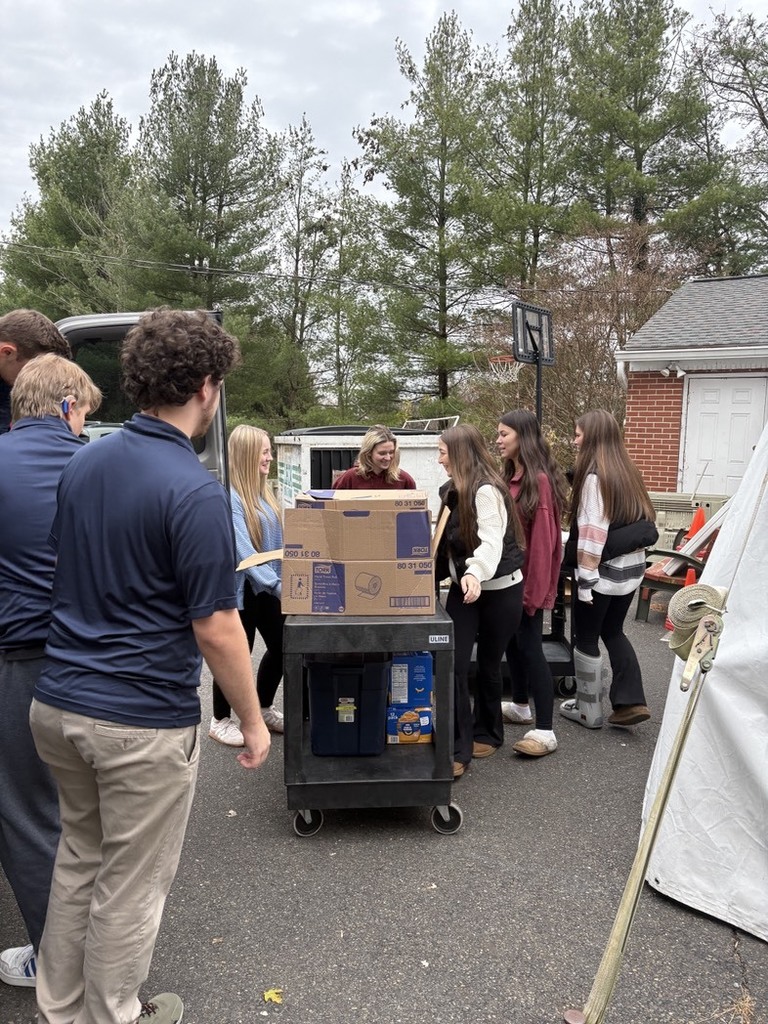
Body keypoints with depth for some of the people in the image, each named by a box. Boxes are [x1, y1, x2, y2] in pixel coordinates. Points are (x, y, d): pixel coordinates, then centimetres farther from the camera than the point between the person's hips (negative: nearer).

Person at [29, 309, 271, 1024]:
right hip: (141, 720, -8)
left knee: (78, 857, 25)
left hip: (56, 702, 8)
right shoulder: (194, 491, -21)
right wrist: (253, 720, -7)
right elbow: (215, 629, -20)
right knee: (131, 885, 13)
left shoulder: (82, 462, 3)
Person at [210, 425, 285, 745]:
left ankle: (263, 709, 36)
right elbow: (243, 552, -24)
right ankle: (220, 721, 25)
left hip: (267, 587, 8)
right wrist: (277, 585, -28)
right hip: (241, 589, -8)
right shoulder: (228, 497, -18)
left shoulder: (263, 492, 9)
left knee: (281, 647, 15)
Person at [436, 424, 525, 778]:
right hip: (464, 587, 7)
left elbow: (491, 541, -32)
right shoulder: (452, 490, 7)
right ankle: (457, 748, -1)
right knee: (453, 664, -6)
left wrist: (475, 573, -48)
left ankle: (487, 733, 31)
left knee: (488, 664, 9)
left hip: (499, 589, -6)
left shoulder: (487, 490, -20)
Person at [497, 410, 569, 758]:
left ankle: (545, 731, -1)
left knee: (529, 647, -7)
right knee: (511, 642, 18)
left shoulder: (540, 480, -18)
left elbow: (543, 539, -20)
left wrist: (534, 590, -18)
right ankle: (520, 705, 36)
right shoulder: (507, 476, 9)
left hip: (529, 579, -8)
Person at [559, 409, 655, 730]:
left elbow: (592, 533, -23)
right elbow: (642, 519, 14)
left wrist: (585, 579, -21)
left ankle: (588, 711, 17)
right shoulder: (626, 470, 8)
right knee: (613, 632, 20)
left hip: (603, 571, -8)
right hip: (631, 567, 8)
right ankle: (630, 702, 15)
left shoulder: (593, 476, -18)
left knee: (586, 639, 7)